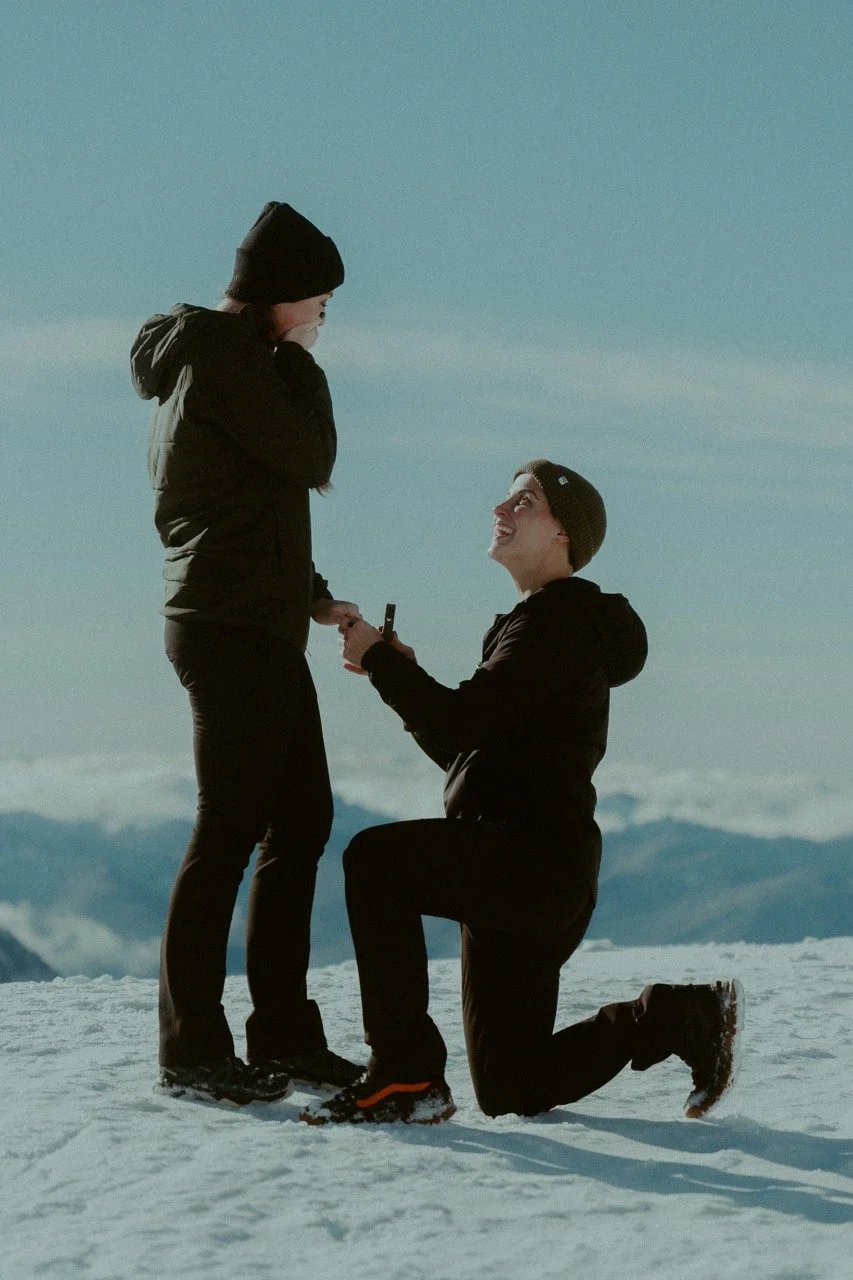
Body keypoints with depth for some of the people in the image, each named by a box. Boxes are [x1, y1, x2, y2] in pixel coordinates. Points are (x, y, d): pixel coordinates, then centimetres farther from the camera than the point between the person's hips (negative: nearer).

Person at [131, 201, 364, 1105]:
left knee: (301, 822, 11)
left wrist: (313, 597, 16)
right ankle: (190, 1049, -5)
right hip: (235, 629, -10)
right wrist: (301, 360, 0)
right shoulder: (221, 353, -11)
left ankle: (282, 1035, 15)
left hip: (261, 631, 10)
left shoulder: (218, 357, 20)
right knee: (230, 830, -8)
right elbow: (310, 461, -13)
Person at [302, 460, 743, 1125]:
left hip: (534, 862, -10)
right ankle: (683, 1017, 23)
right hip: (515, 877, 10)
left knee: (376, 859, -29)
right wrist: (402, 670, 11)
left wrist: (377, 658, -9)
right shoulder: (541, 621, 23)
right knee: (512, 1091, 11)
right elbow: (462, 748, 23)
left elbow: (463, 721, -21)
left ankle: (407, 1076, -25)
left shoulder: (562, 619, -9)